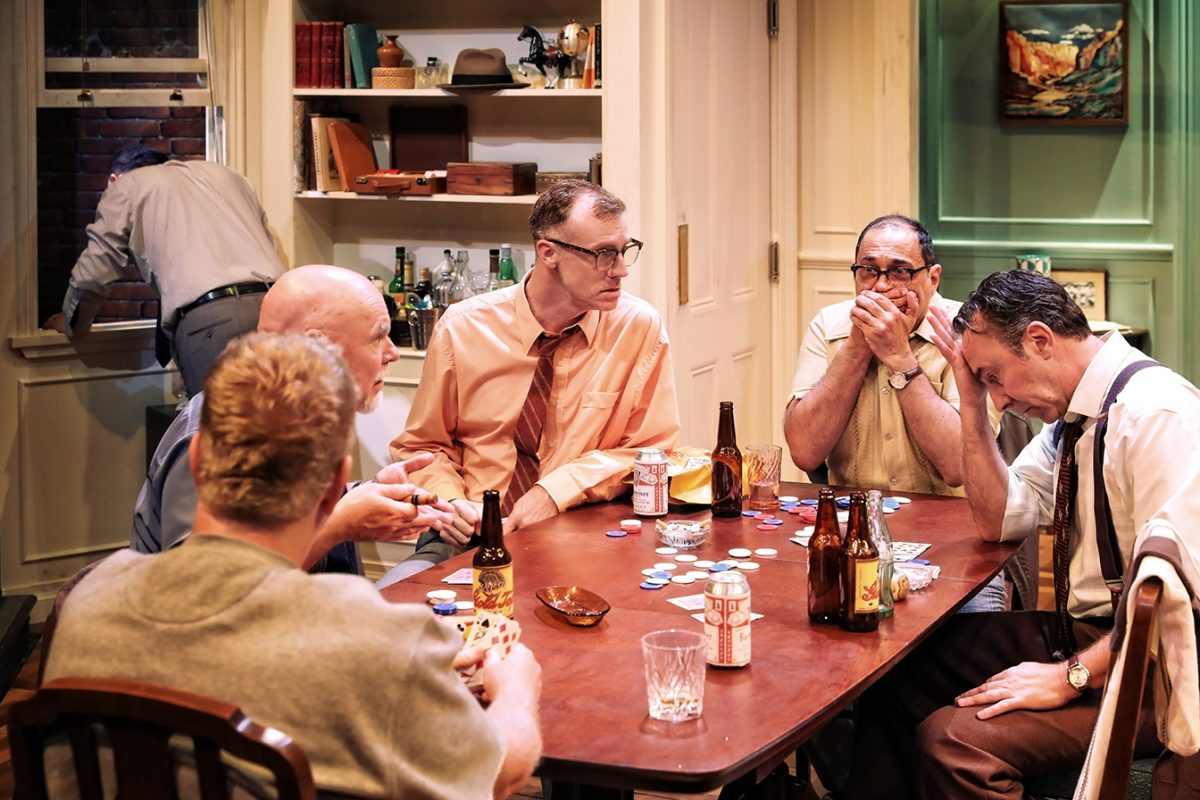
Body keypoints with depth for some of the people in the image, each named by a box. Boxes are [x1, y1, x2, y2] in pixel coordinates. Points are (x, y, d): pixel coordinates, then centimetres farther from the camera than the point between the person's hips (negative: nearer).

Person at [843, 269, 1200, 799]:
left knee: (958, 740, -25)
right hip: (1080, 632, 9)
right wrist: (972, 402, 3)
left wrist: (1073, 675, -25)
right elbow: (999, 520, 13)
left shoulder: (1155, 412, -22)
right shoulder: (1072, 410, 9)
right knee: (897, 673, 2)